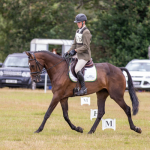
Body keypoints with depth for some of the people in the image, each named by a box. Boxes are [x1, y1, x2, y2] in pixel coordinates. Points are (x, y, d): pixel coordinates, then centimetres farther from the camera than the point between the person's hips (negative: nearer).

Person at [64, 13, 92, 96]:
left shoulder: (86, 32, -14)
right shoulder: (78, 31, 14)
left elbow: (86, 46, -19)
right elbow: (74, 44, 18)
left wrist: (75, 50, -22)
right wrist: (68, 52, 6)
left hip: (85, 55, -10)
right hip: (78, 55, 10)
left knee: (77, 69, -26)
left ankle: (83, 87, -21)